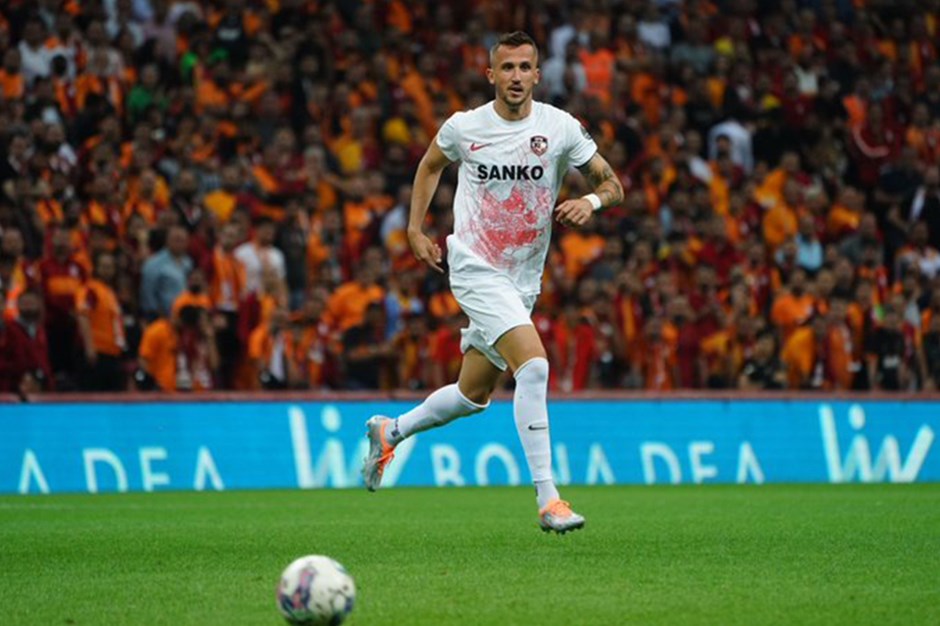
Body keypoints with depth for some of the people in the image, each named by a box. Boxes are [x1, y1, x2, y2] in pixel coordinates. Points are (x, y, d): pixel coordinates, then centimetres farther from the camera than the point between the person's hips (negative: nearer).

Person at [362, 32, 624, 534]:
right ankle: (547, 499, -24)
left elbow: (612, 183, 1)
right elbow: (431, 165, 17)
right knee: (534, 365, -24)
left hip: (524, 280, 4)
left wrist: (591, 200, -20)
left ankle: (390, 432, 41)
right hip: (475, 269, -4)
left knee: (473, 395, 15)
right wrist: (415, 231, 12)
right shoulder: (463, 127, -4)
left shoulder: (561, 128, -4)